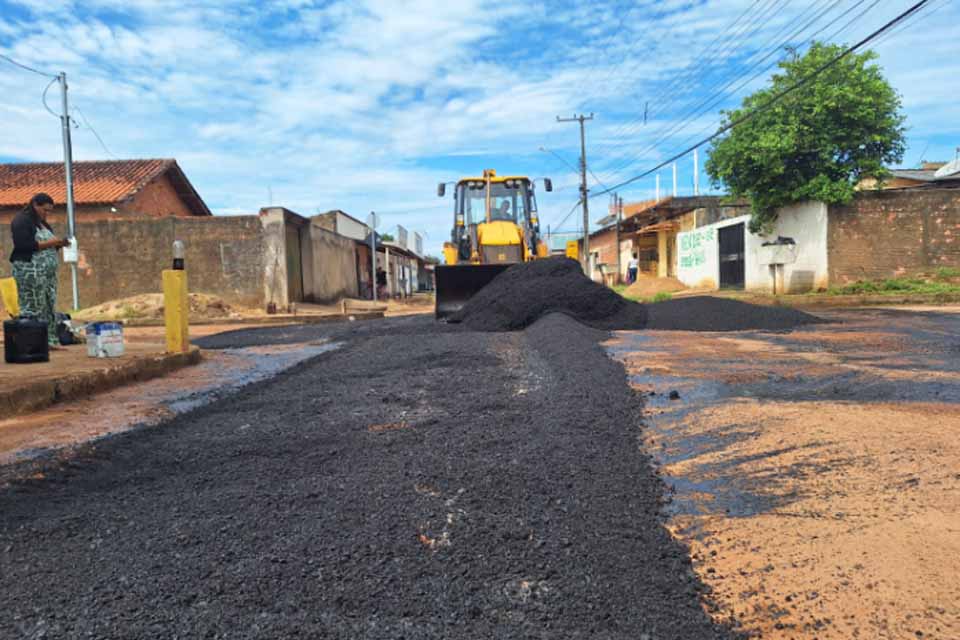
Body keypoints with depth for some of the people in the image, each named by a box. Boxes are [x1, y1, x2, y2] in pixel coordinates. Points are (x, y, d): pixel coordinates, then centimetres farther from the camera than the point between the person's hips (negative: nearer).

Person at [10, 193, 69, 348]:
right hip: (30, 271, -9)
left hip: (48, 271, 9)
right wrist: (48, 243, -16)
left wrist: (59, 244, 4)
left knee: (50, 306, 5)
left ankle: (51, 340, 8)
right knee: (32, 308, -8)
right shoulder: (21, 221, -6)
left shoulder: (42, 223, 20)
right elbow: (24, 245, -17)